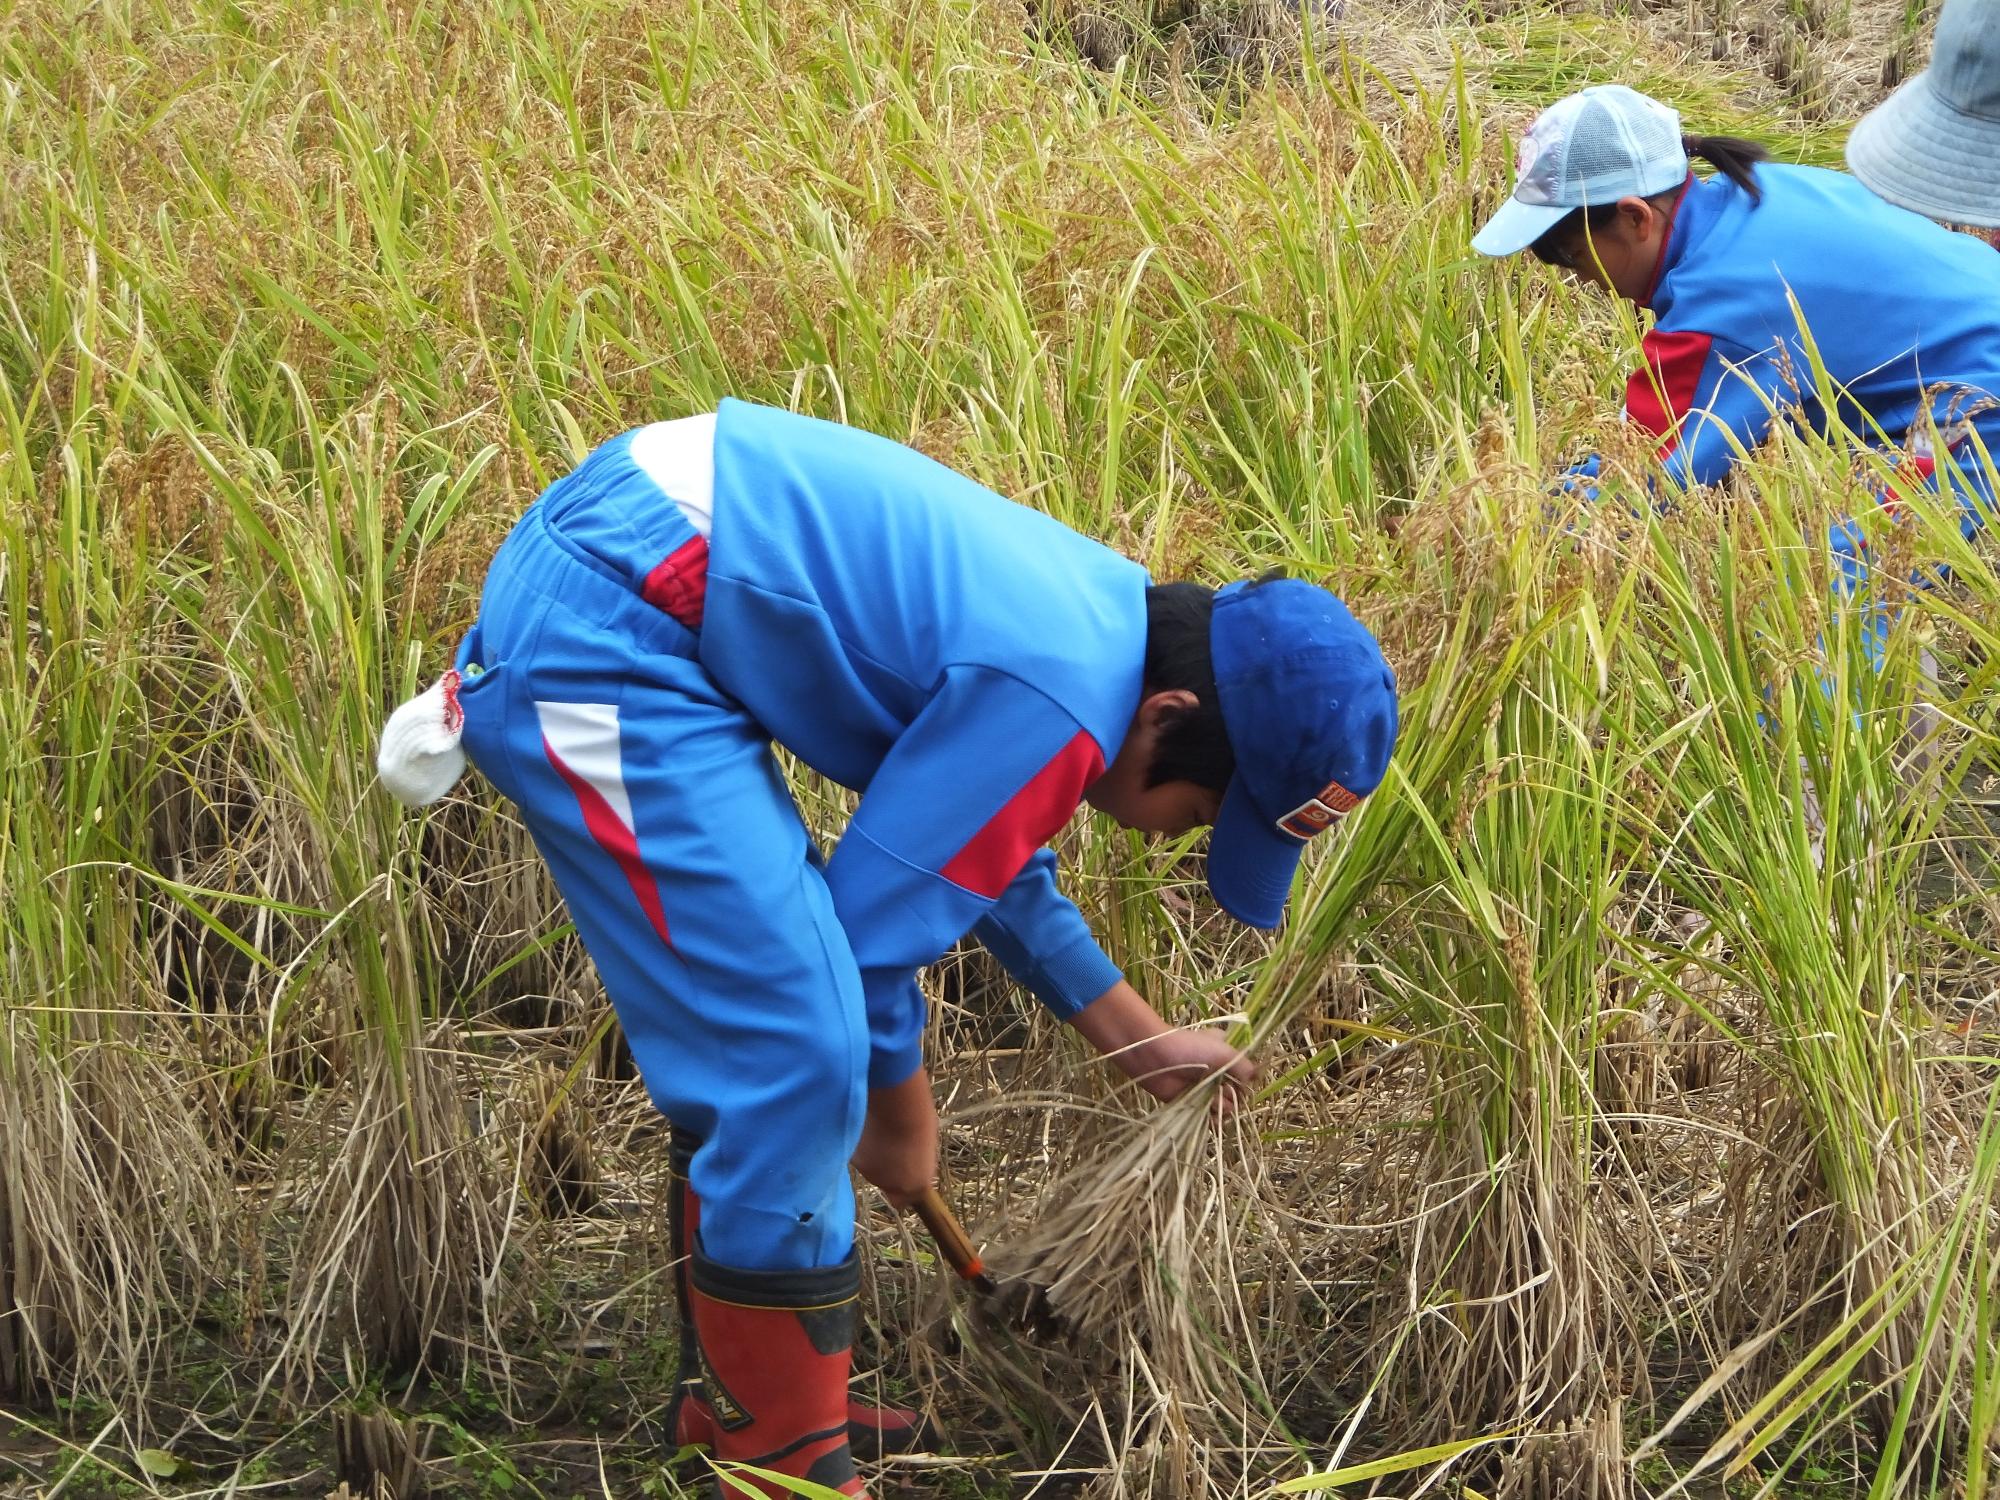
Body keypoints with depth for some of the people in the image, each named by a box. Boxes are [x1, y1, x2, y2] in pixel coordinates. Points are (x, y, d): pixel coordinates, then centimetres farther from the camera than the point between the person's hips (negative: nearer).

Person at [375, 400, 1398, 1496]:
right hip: (597, 636, -11)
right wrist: (900, 1110, 8)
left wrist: (1135, 1036, 30)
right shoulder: (1060, 705, -19)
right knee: (792, 1054, -10)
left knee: (753, 1035, 18)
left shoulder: (1098, 612, 11)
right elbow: (873, 921, -10)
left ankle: (735, 1396, 30)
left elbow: (990, 851, 26)